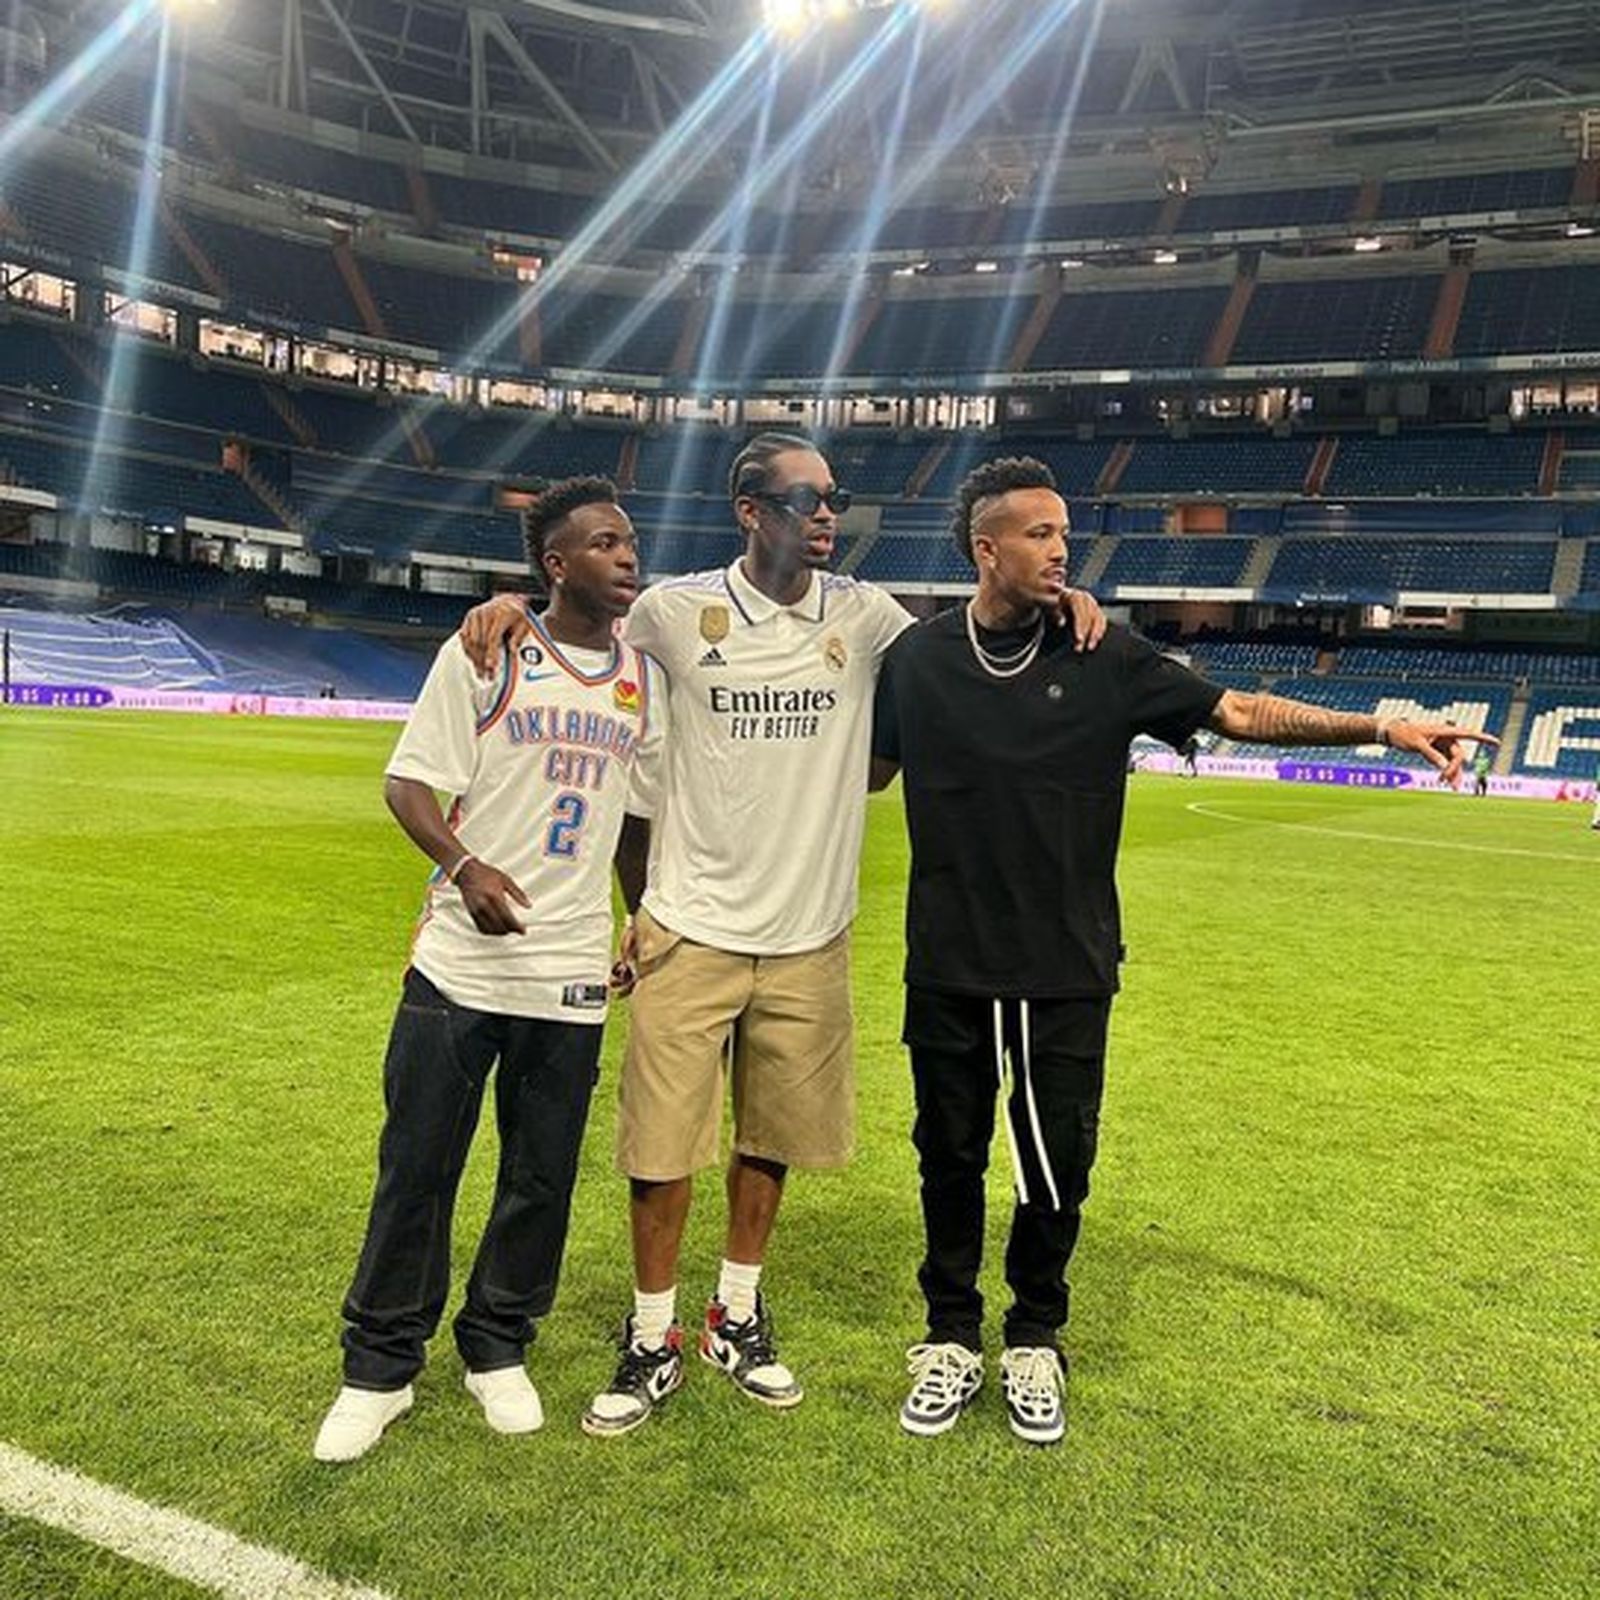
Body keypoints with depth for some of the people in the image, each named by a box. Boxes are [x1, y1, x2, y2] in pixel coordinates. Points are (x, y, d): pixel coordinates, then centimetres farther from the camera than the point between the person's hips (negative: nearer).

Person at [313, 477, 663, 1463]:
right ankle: (381, 1370, 25)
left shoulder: (644, 679, 8)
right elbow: (410, 783, -6)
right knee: (417, 1169, 6)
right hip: (460, 963, -3)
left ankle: (498, 1350, 31)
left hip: (572, 973, 3)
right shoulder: (486, 652, -3)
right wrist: (466, 864, -23)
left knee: (542, 1178, 10)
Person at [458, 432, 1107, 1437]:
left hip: (809, 938, 2)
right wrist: (516, 605, -8)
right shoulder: (679, 608, -3)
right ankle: (654, 1341, 24)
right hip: (691, 929, -2)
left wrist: (1055, 598, -7)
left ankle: (740, 1315, 37)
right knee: (663, 1145, 4)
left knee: (773, 1139, 15)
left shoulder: (864, 616, 2)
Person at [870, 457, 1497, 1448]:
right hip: (950, 967, 0)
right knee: (951, 1156, 12)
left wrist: (1384, 728, -8)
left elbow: (1239, 712, -1)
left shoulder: (1106, 660, -2)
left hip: (1069, 968, 0)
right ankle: (953, 1341, 32)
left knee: (1059, 1163, 9)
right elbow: (868, 770, 11)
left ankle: (1036, 1343, 32)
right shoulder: (918, 658, -1)